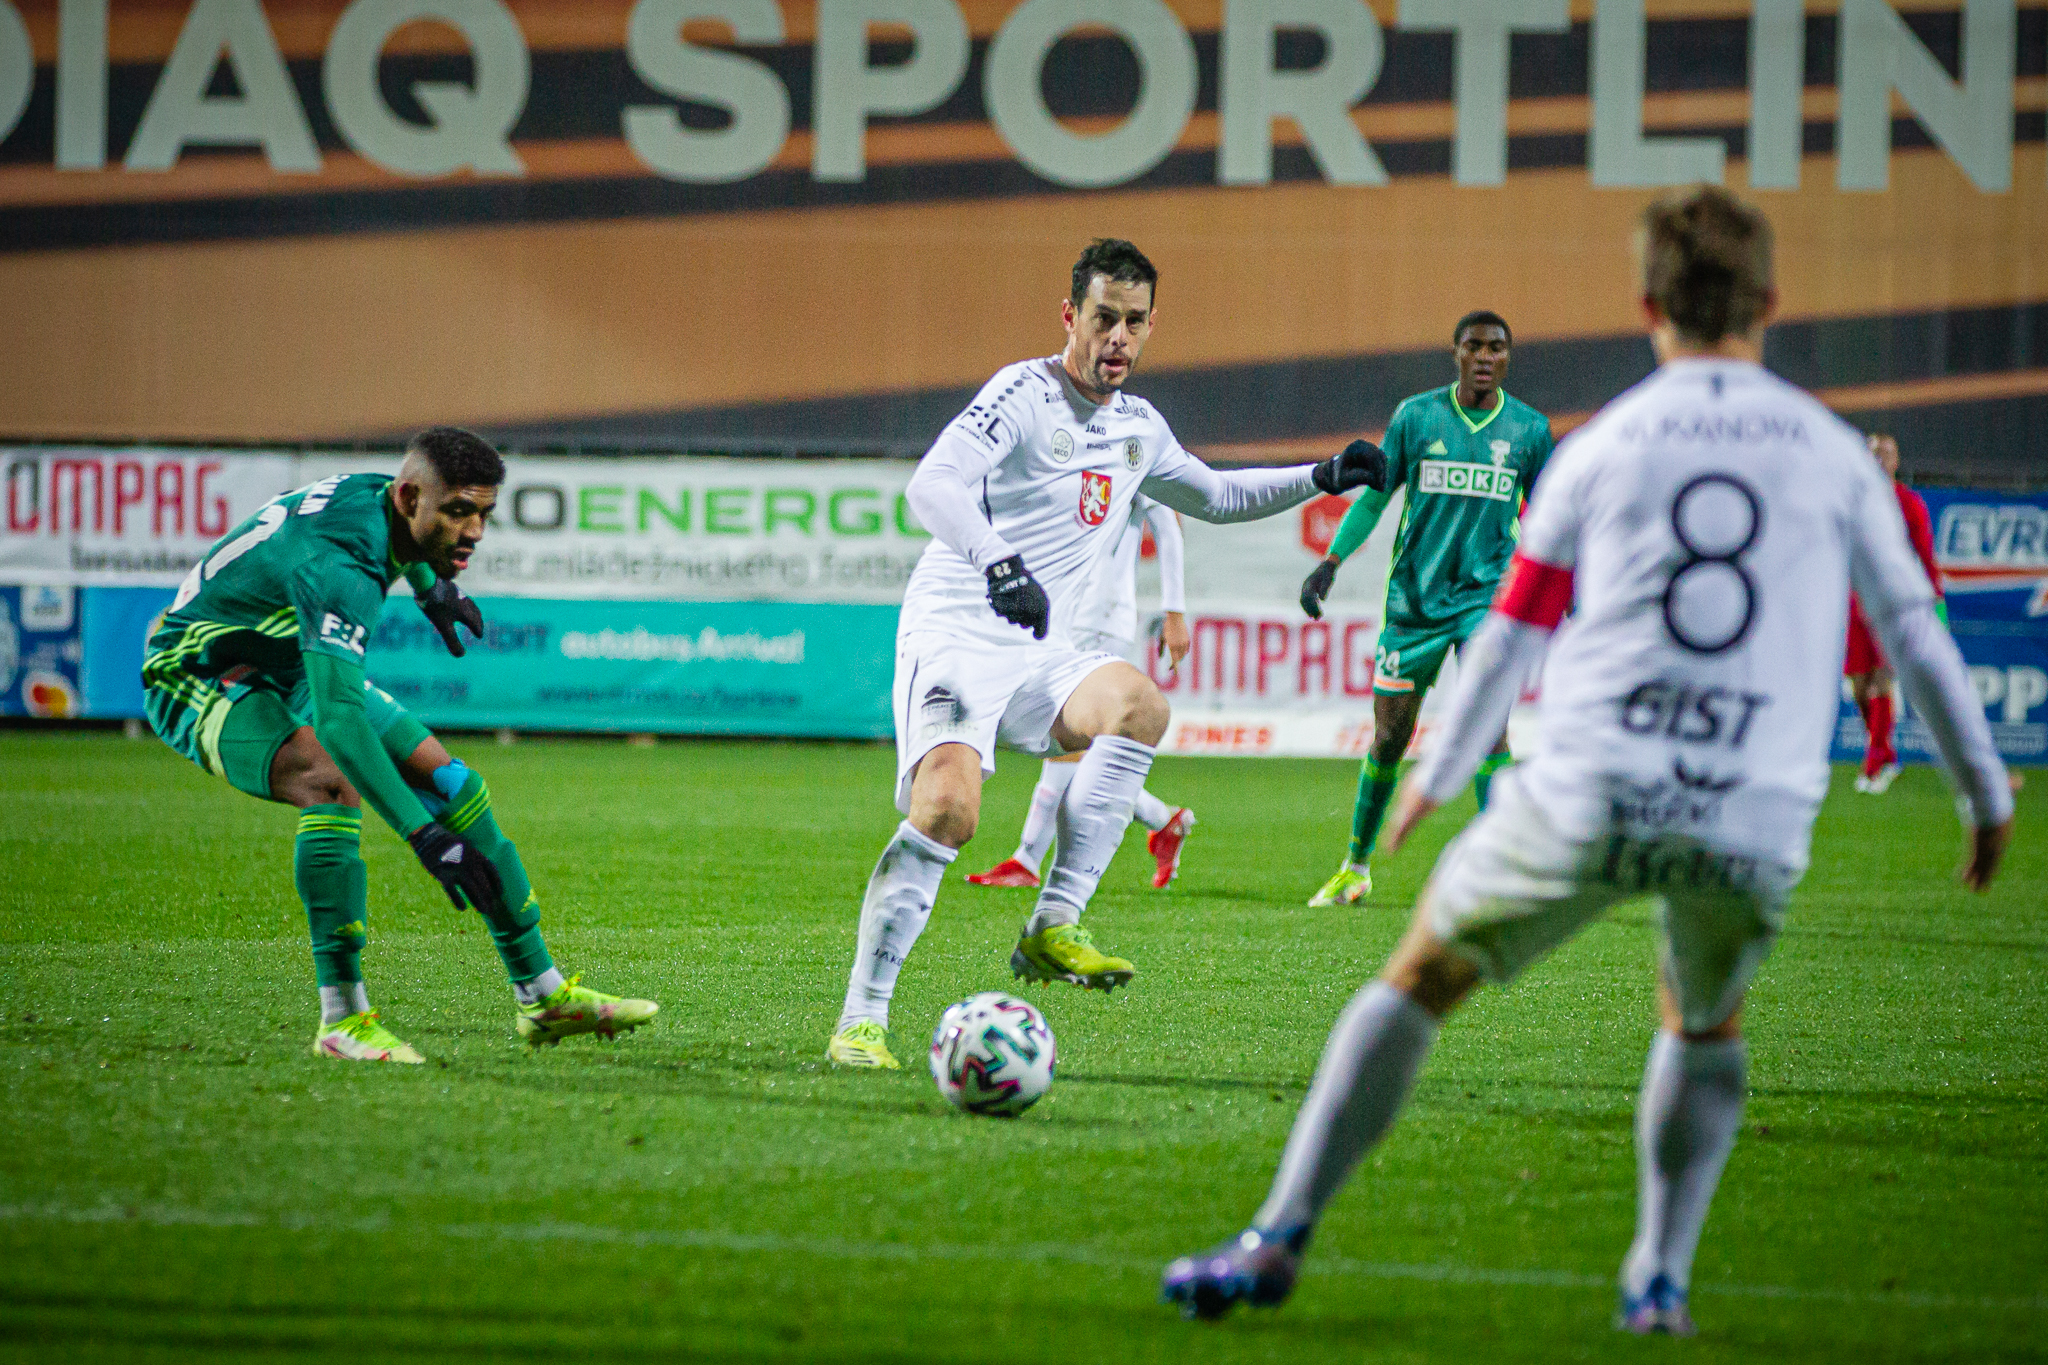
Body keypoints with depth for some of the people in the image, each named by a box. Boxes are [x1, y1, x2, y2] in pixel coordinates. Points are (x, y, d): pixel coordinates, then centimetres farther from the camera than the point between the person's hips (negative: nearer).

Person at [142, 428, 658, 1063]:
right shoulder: (337, 564, -38)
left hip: (289, 670, 9)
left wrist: (430, 586, 33)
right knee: (334, 779, -35)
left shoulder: (379, 493, -10)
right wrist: (425, 835, -52)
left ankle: (543, 995, 10)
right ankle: (342, 1019, -29)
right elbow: (337, 718, -47)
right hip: (196, 677, -9)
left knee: (447, 779, 2)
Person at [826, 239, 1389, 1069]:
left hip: (1039, 658, 7)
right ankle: (860, 1021, -19)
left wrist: (1322, 479, 23)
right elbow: (933, 485, -24)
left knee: (1139, 705, -22)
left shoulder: (1137, 426, 15)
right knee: (947, 809, -28)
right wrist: (998, 562, -41)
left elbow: (1214, 496, 34)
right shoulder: (1024, 394, -9)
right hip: (955, 637, -7)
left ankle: (1051, 931, -20)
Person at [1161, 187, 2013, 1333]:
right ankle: (1660, 1280, 16)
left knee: (1421, 976, 15)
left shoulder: (1600, 450, 8)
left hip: (1589, 800, -1)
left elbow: (1513, 636, 14)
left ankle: (1279, 1239, 8)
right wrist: (1988, 795, 25)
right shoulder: (1835, 455, 10)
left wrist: (1439, 776, 28)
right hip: (1755, 826, 1)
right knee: (1706, 1026, 29)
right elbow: (1917, 635, 14)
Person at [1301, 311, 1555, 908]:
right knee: (1388, 739, 6)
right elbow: (1374, 496, 6)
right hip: (1414, 597, 1)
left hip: (1487, 594, -1)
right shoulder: (1415, 416, -1)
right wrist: (1331, 561, -3)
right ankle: (1356, 866, 25)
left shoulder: (1530, 429, 2)